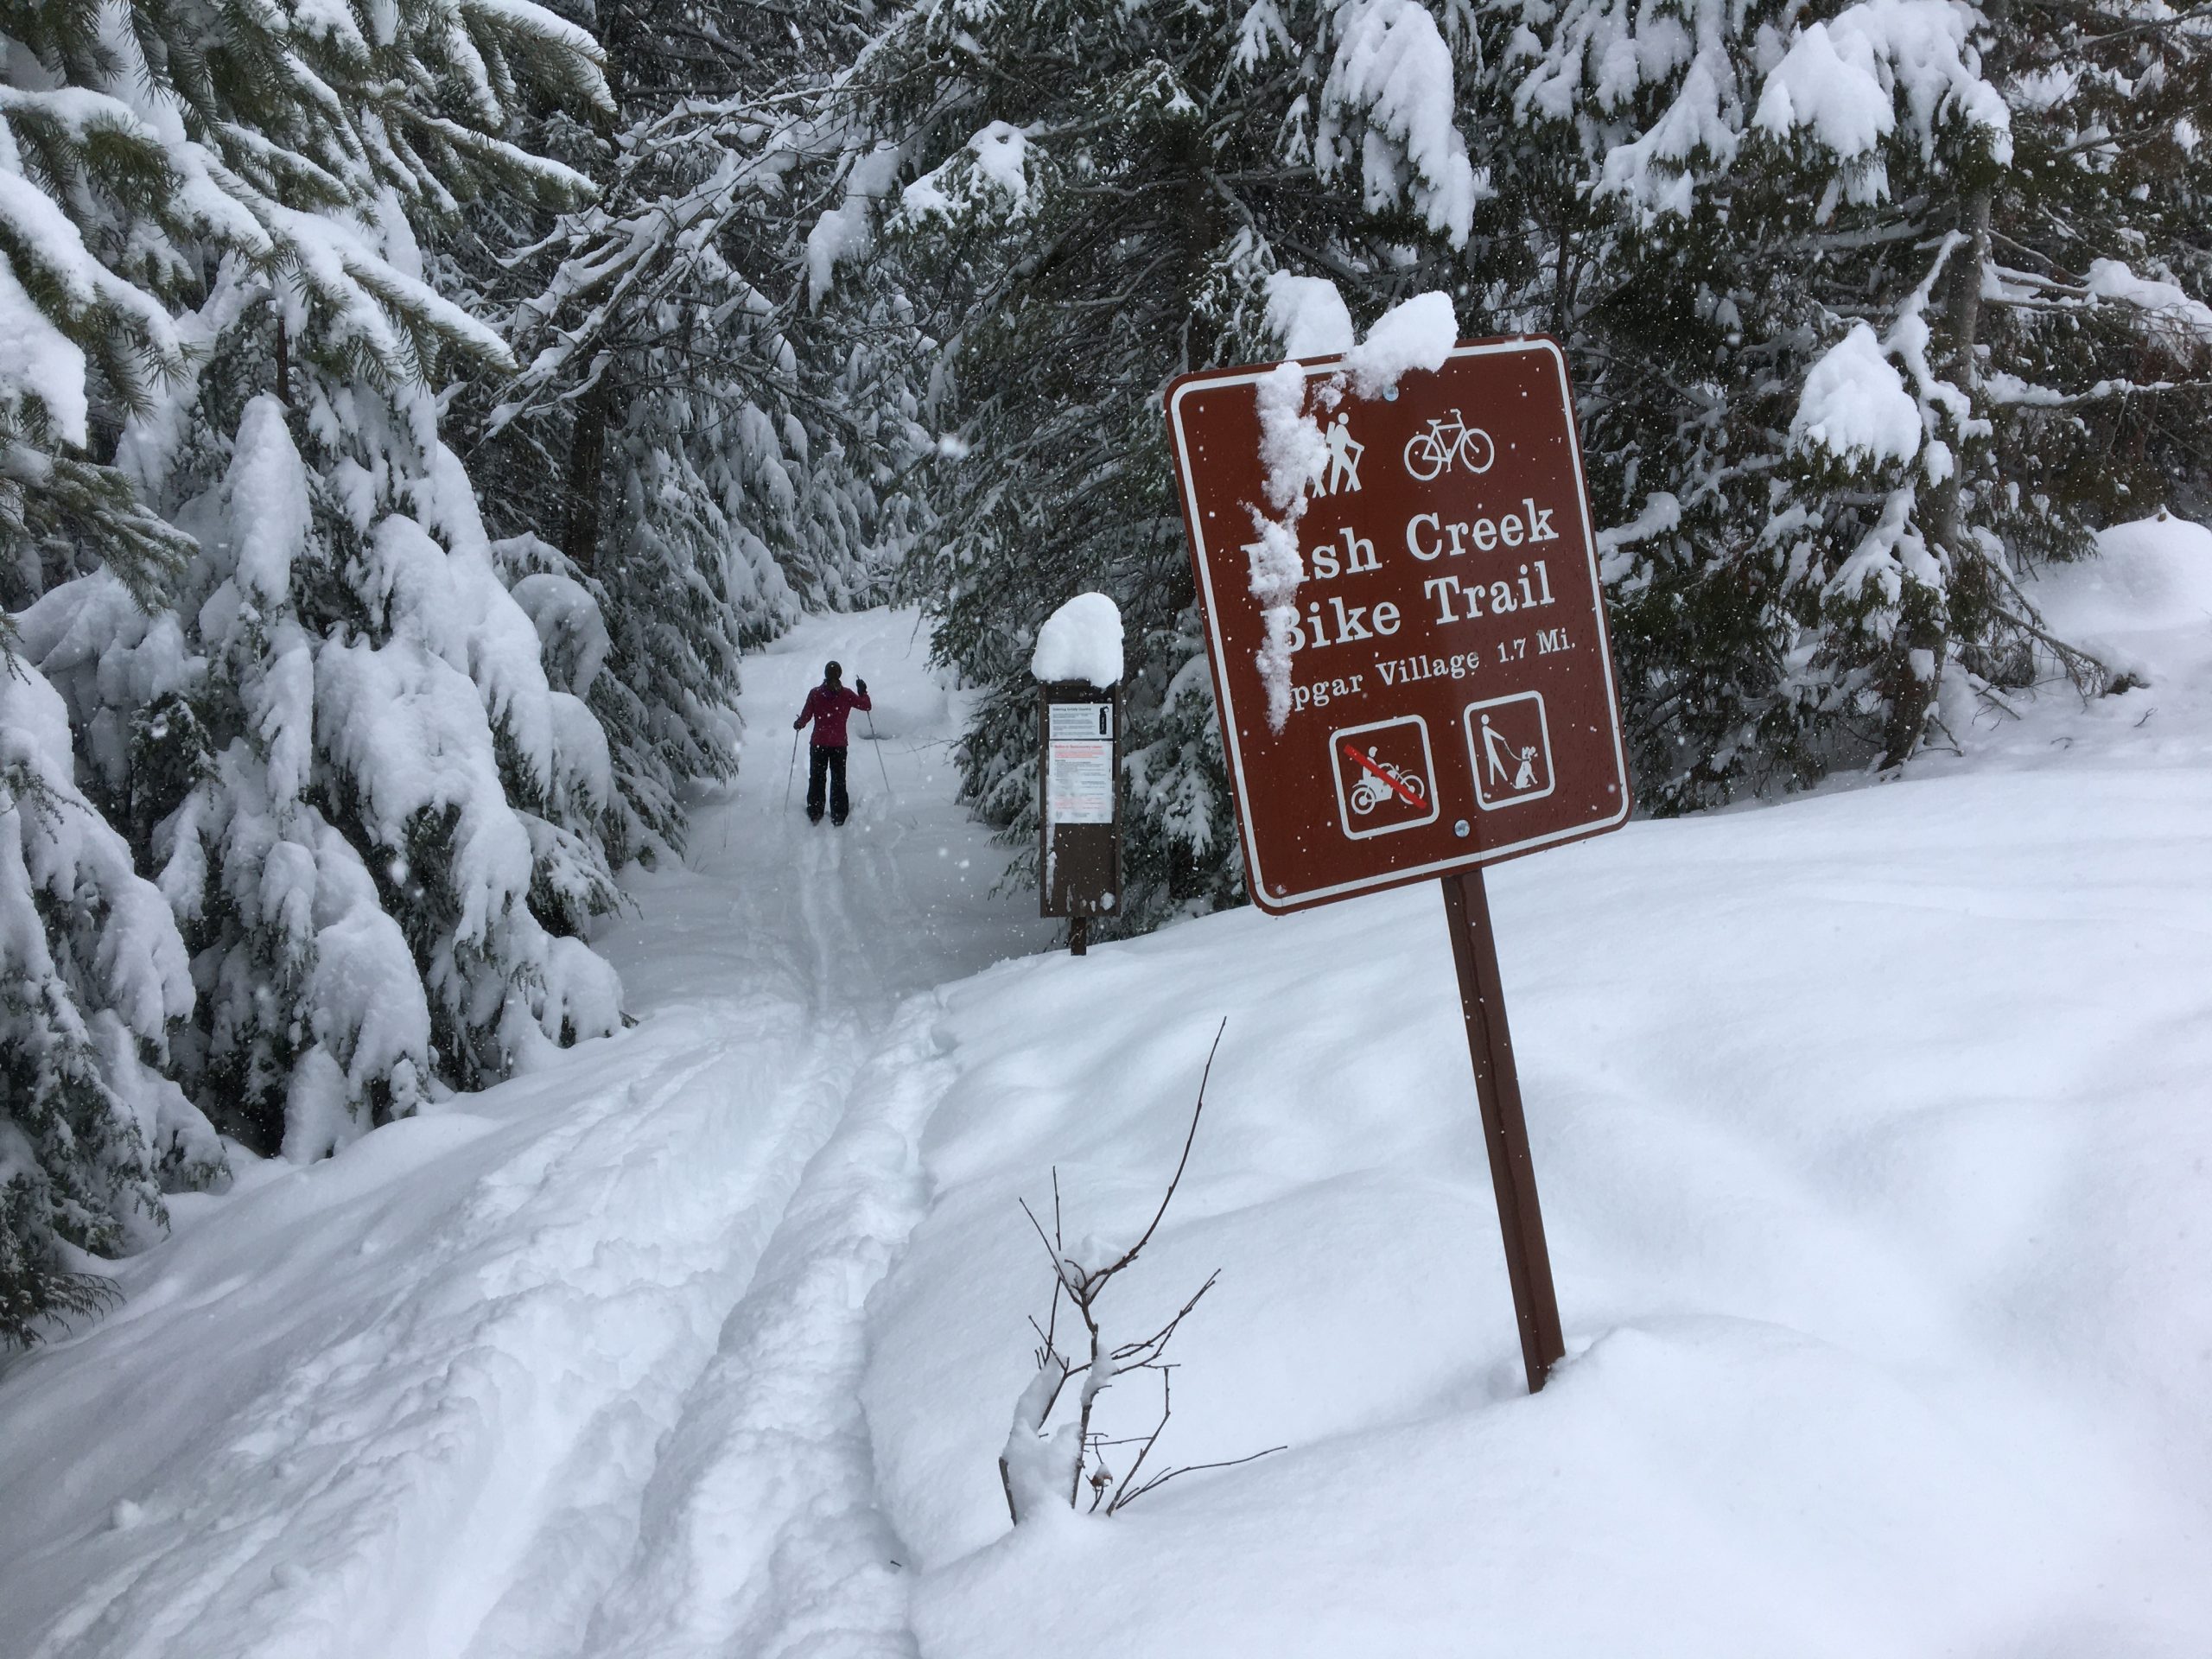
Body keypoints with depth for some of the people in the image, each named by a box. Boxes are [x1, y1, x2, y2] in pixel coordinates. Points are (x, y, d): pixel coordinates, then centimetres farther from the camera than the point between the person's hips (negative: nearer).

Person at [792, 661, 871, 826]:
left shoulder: (815, 693, -8)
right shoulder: (846, 694, -7)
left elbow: (805, 716, -7)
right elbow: (867, 706, 3)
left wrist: (797, 724, 12)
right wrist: (863, 692, 19)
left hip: (818, 744, 0)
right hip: (839, 744, 0)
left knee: (816, 778, 13)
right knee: (838, 779, 11)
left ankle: (814, 814, 13)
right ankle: (838, 816, 11)